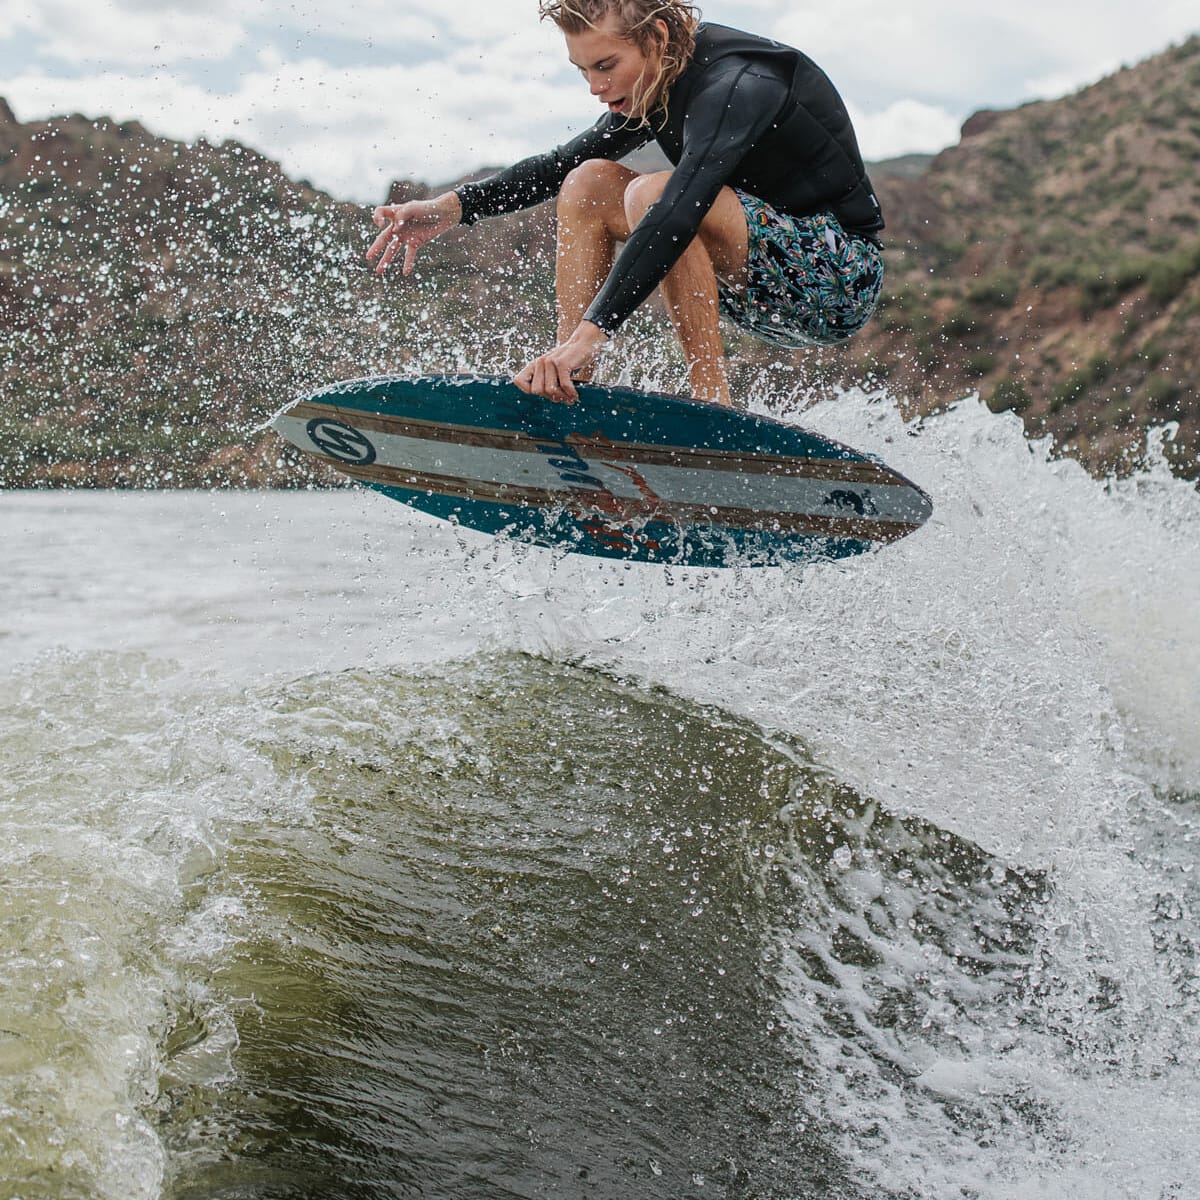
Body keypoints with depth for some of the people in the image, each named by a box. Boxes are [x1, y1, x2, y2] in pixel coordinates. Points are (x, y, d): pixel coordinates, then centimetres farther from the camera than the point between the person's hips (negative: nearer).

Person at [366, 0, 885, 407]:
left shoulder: (735, 84, -24)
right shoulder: (657, 84, 2)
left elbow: (677, 214, -39)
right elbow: (562, 163, 13)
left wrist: (590, 333, -47)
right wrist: (451, 207, 1)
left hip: (840, 273, -8)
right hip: (764, 293, 9)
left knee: (652, 194, -29)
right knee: (589, 182, 1)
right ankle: (567, 392, -6)